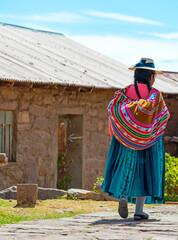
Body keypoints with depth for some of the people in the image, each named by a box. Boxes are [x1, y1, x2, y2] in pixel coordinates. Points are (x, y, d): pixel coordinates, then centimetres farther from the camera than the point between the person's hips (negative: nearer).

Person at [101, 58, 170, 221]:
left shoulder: (126, 92, -1)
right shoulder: (155, 95, -5)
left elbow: (112, 108, -10)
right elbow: (165, 116, -3)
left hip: (125, 139, 2)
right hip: (148, 140, -2)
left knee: (127, 167, 13)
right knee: (144, 171, 4)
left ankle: (123, 196, -13)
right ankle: (139, 210, 0)